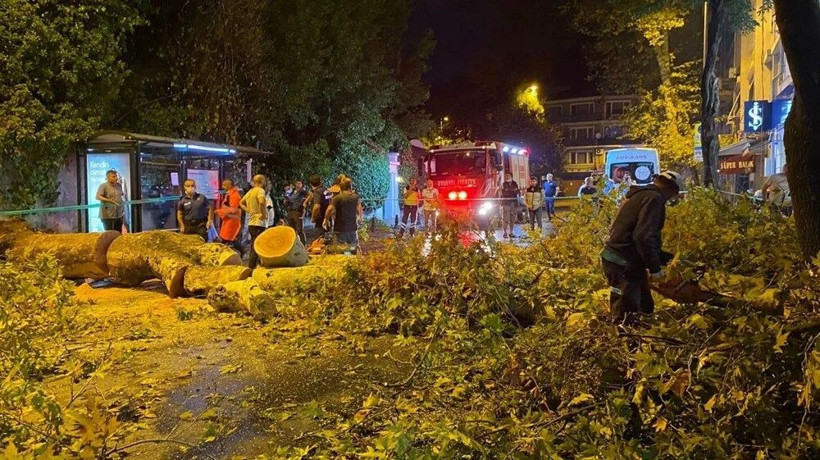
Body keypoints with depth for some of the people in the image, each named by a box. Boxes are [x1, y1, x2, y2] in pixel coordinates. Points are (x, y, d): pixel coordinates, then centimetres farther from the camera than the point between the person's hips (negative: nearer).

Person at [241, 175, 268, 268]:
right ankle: (251, 268, -8)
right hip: (259, 223, -9)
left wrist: (249, 211, 13)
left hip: (251, 223, 9)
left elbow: (241, 203, 23)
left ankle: (250, 267, 22)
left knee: (253, 248, 17)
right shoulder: (260, 190, -11)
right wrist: (264, 214, -20)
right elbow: (262, 202, -31)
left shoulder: (250, 191, 15)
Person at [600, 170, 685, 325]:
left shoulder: (641, 195, 20)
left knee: (645, 308, 18)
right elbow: (644, 237, -23)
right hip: (623, 265, -11)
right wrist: (655, 268, -16)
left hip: (622, 261, 11)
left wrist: (665, 258, 28)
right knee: (626, 317, -7)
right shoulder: (654, 198, -12)